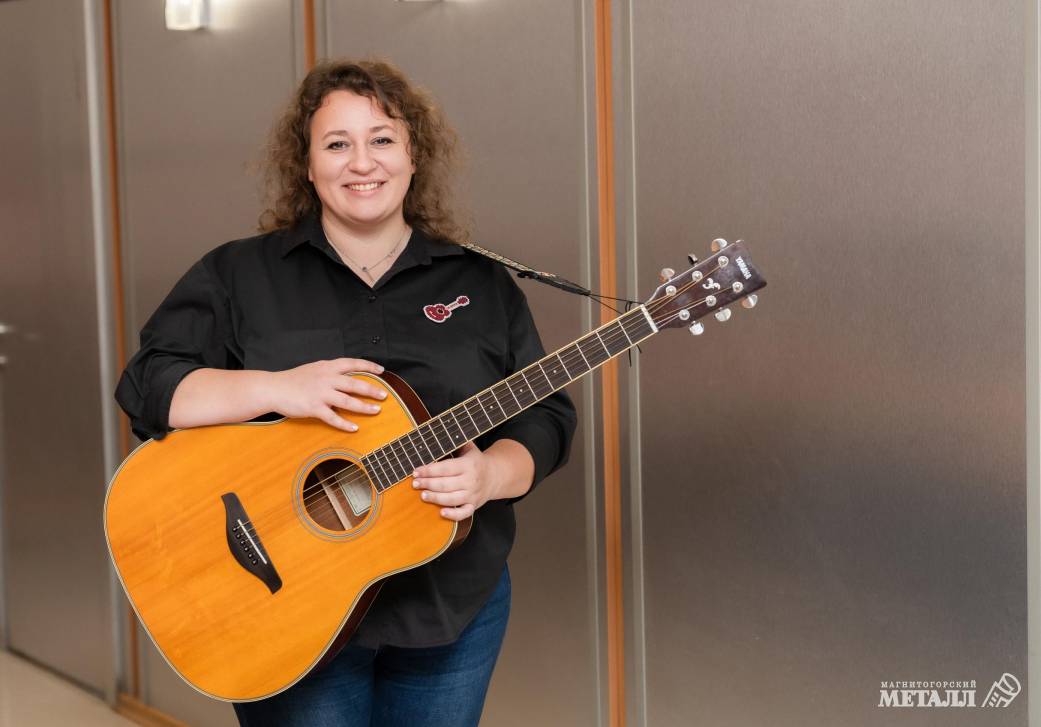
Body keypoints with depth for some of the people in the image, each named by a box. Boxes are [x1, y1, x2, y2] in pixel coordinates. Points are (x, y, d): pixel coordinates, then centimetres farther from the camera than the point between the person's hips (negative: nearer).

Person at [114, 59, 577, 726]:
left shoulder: (481, 287, 6)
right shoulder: (241, 276, 1)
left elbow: (544, 419, 3)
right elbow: (148, 387, -7)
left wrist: (488, 476, -19)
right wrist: (276, 389, -22)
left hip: (454, 609, 2)